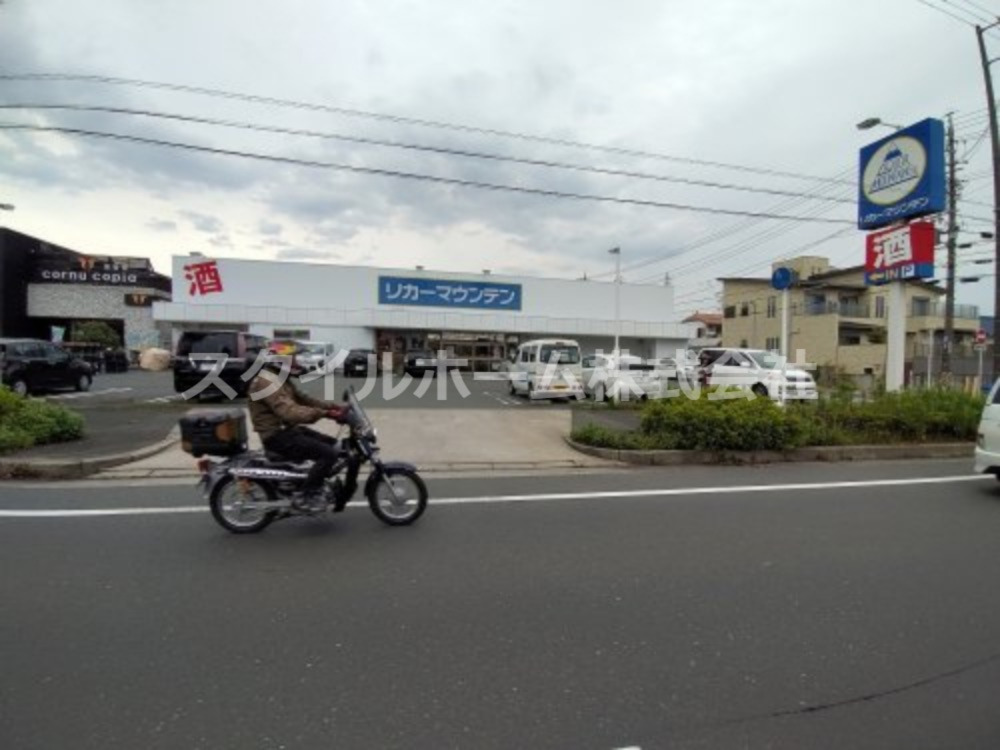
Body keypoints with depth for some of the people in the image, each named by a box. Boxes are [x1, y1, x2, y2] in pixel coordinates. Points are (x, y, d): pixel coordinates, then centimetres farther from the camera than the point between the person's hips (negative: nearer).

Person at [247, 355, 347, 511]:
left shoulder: (281, 378, 14)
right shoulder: (267, 382, -21)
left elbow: (302, 399, 13)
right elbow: (289, 412, -33)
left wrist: (332, 406, 0)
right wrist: (324, 413, -41)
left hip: (288, 429, 10)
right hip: (278, 435, -10)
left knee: (335, 445, 9)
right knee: (328, 453, -21)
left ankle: (315, 488, 17)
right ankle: (306, 497, -9)